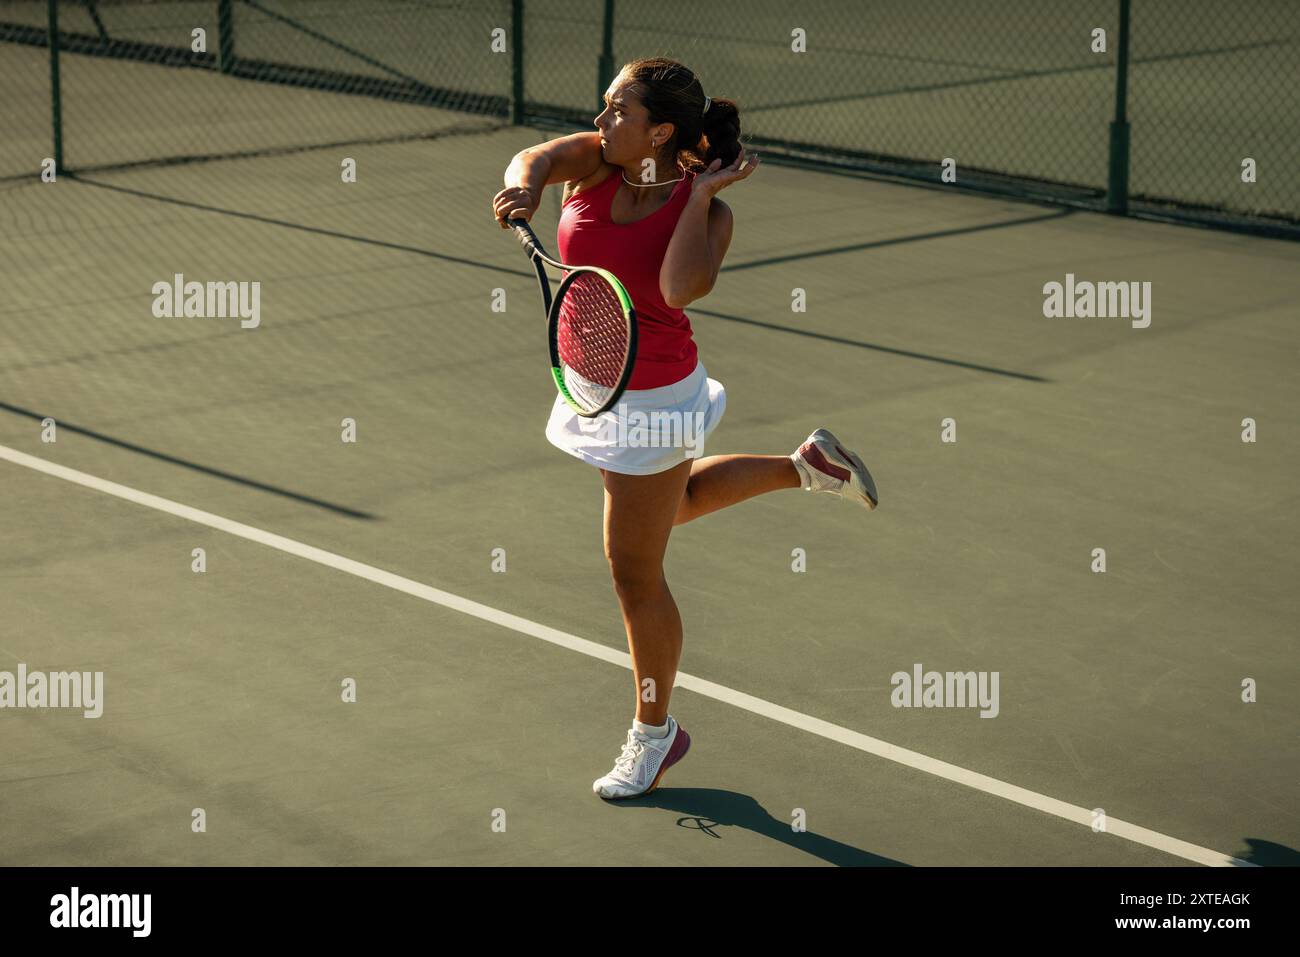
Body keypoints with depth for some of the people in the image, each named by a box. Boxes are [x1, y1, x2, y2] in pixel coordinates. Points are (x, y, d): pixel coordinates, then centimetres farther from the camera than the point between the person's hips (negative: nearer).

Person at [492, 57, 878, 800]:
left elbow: (683, 289, -40)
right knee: (672, 503, 33)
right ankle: (807, 465, 47)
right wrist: (525, 188, -50)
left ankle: (654, 733, 25)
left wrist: (701, 195, -30)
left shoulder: (706, 208, -21)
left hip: (651, 400, -7)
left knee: (635, 572, 5)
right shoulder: (596, 161, -8)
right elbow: (541, 158, -28)